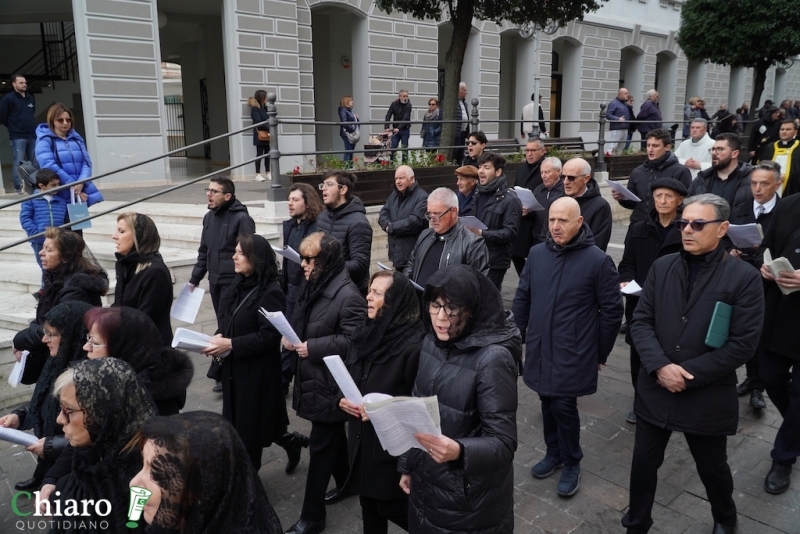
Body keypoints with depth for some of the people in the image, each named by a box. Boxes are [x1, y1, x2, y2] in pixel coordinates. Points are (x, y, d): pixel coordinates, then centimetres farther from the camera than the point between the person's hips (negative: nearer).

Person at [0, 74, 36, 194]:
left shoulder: (30, 98, 13)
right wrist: (13, 127, 5)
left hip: (32, 135, 6)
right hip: (18, 136, -6)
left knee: (33, 161, 9)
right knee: (18, 162, -8)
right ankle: (18, 187, -5)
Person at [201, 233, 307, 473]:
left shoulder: (270, 293, -18)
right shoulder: (237, 286, 7)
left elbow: (269, 336, -21)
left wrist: (231, 344, -23)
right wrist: (219, 337, -5)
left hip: (257, 371, -8)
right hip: (234, 368, 8)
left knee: (248, 427, 3)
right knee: (236, 423, 16)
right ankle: (291, 442, 36)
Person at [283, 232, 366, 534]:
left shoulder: (348, 296, -23)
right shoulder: (311, 286, 6)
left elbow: (352, 340, -25)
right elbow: (299, 321, 19)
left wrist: (312, 347, -23)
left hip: (330, 384, -9)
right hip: (313, 377, 9)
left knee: (321, 446, 2)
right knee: (333, 436, 24)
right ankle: (346, 483, 44)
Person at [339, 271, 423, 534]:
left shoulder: (414, 345, -21)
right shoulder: (363, 334, 2)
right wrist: (342, 399, -6)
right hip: (361, 438, 7)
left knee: (393, 507, 9)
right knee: (369, 506, 19)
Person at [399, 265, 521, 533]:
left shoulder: (493, 358, -23)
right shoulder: (432, 342, -3)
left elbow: (503, 442, -23)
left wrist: (459, 452, -39)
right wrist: (407, 466, 12)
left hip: (469, 496, -6)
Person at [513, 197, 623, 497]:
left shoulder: (597, 260, -10)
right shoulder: (537, 254, 2)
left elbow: (612, 311, -4)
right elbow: (522, 298, 10)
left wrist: (601, 353, -1)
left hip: (572, 354, -4)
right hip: (539, 349, 4)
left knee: (563, 406, -2)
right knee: (548, 403, 14)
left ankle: (571, 464, 20)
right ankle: (554, 453, 35)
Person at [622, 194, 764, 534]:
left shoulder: (744, 277, -10)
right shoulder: (662, 267, 1)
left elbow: (743, 343, -13)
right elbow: (640, 321, -1)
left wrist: (689, 375, -16)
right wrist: (660, 366, -17)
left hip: (707, 397, -2)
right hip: (655, 389, 3)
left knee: (712, 467, 19)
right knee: (644, 463, 13)